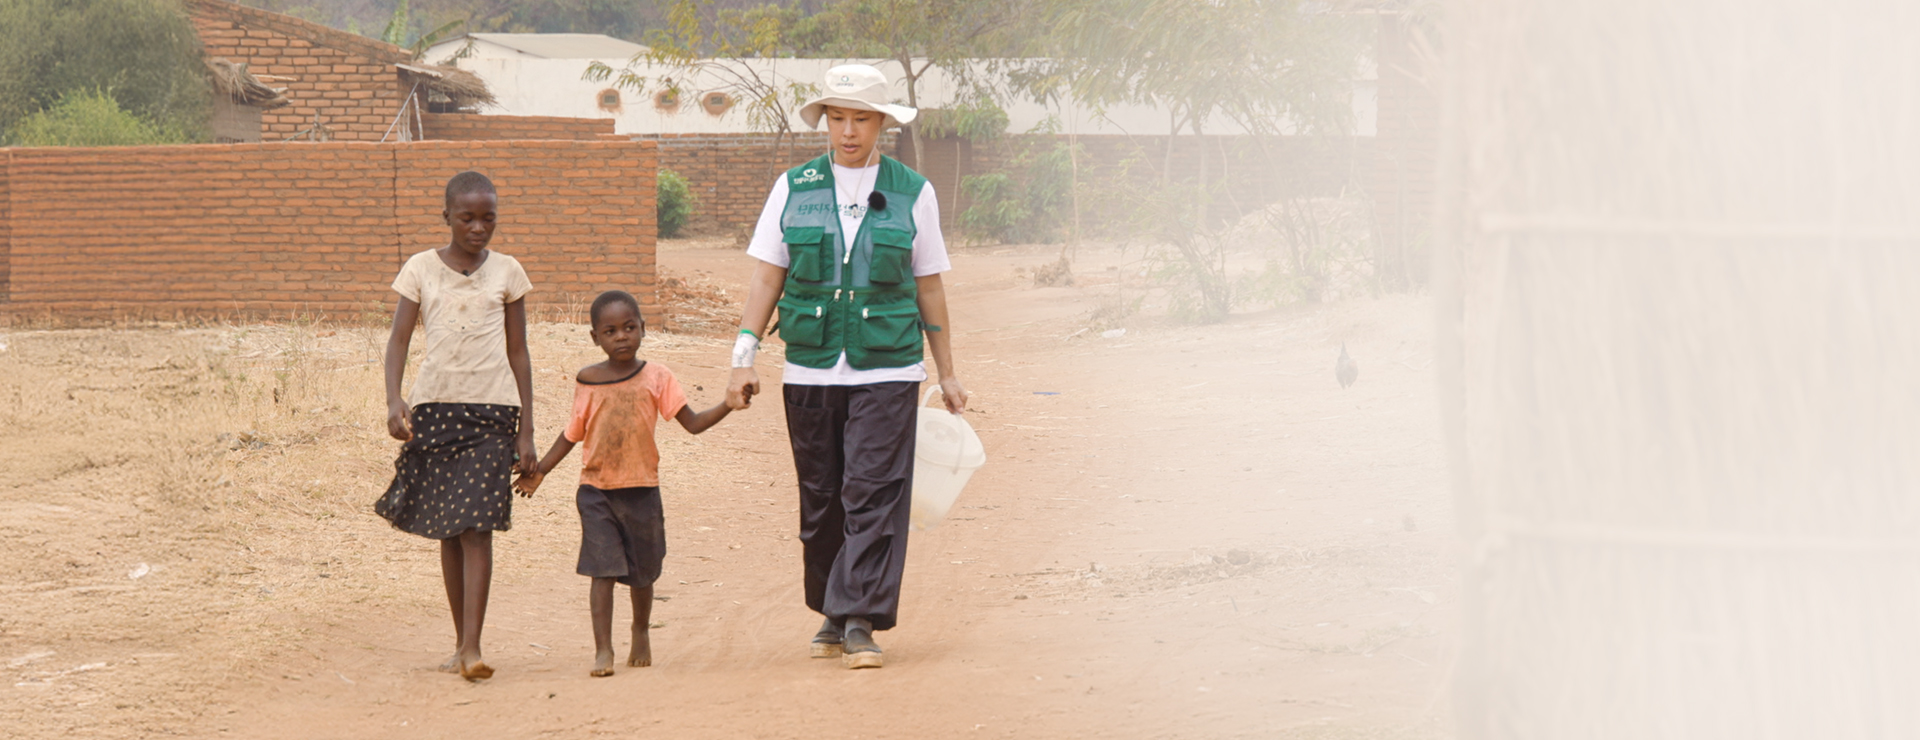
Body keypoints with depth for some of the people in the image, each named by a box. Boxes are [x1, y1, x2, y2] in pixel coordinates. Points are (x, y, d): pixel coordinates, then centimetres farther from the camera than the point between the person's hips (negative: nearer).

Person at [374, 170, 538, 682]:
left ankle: (472, 646, -15)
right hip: (434, 407, 1)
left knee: (477, 525, -11)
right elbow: (399, 339, -2)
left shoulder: (507, 273, 6)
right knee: (447, 530, 7)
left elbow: (518, 353, 8)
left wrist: (526, 430, 4)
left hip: (492, 410, -1)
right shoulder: (421, 270, 4)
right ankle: (461, 642, 17)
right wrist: (394, 400, -20)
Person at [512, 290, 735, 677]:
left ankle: (641, 634, 37)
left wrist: (729, 404, -16)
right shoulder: (587, 381, 1)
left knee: (642, 571, 13)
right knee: (603, 569, -9)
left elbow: (693, 423, -3)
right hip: (596, 489, -1)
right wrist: (539, 471, 10)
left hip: (641, 489, 1)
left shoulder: (656, 377, -1)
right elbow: (572, 434, 10)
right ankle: (603, 649, -8)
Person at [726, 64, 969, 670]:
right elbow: (767, 278, 7)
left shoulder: (913, 193, 6)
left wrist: (947, 372, 12)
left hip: (887, 371, -1)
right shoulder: (794, 189, 7)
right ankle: (832, 615, 20)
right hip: (810, 370, 2)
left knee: (874, 495, -9)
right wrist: (744, 356, -2)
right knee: (821, 500, 6)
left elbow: (928, 287, 11)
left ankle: (861, 621, -8)